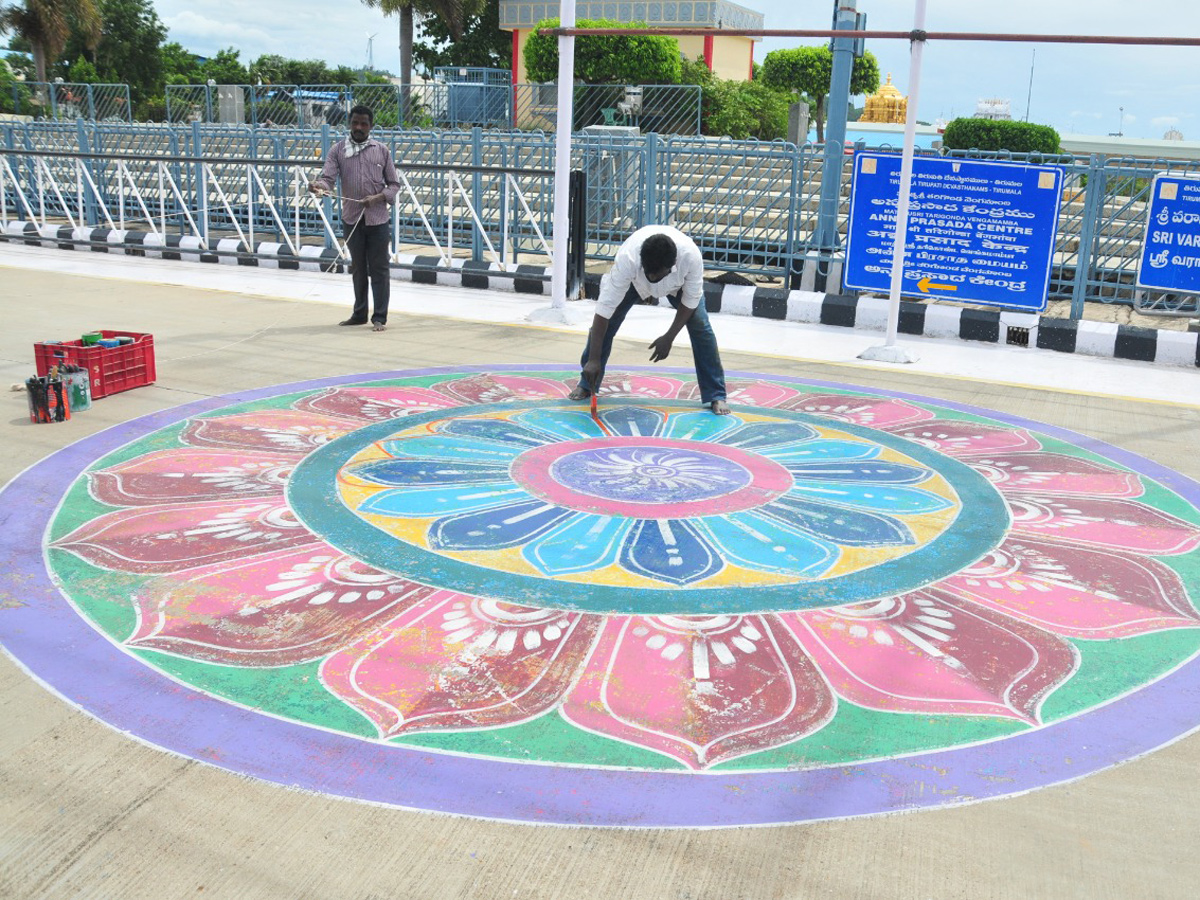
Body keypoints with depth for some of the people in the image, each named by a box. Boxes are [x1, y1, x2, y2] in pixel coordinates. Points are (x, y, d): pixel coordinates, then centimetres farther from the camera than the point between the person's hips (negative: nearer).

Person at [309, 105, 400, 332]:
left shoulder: (381, 150, 4)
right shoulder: (338, 150, 4)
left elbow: (394, 184, 6)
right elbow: (328, 178, -7)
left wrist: (378, 198, -12)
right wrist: (318, 185, -30)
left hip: (378, 219, -1)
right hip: (351, 219, 2)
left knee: (378, 268, 1)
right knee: (358, 268, 13)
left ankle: (380, 317, 7)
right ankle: (359, 314, 24)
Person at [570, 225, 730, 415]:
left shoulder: (691, 256, -43)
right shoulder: (627, 258, -44)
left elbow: (691, 299, -24)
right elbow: (605, 307, -40)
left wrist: (669, 337, -24)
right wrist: (593, 359, -41)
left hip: (678, 280, 0)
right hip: (634, 278, 0)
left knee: (700, 325, -15)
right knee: (607, 320, -12)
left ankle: (716, 396, -3)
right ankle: (587, 384, 9)